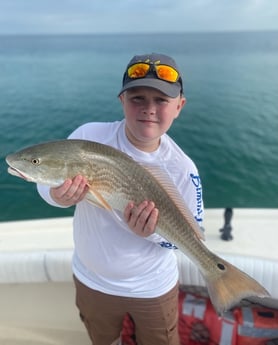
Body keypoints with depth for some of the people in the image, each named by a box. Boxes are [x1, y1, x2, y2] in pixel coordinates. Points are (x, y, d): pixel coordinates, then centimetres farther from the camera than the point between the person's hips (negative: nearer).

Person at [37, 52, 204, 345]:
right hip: (91, 280, 2)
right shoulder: (89, 136, -22)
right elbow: (46, 183, -13)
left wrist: (151, 232, -34)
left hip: (153, 287, -1)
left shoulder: (183, 170, -22)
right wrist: (58, 196, -36)